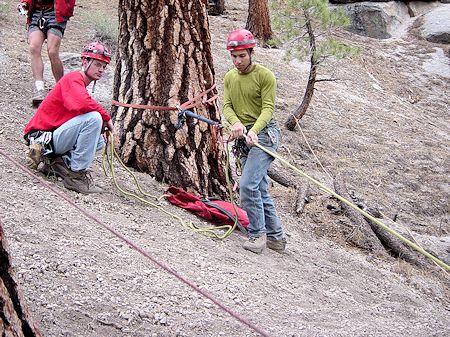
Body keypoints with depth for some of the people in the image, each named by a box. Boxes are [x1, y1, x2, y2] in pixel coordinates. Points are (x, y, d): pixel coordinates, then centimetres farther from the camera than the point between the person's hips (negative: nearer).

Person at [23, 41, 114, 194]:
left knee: (100, 141, 12)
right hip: (42, 135, -10)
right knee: (94, 118, -25)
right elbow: (82, 104, -31)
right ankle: (76, 173, -20)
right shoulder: (73, 78, -11)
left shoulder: (79, 83, 20)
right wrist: (107, 118, -17)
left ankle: (57, 161, 3)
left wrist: (102, 126, -3)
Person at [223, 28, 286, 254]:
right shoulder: (229, 78, 11)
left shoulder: (265, 76, -8)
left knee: (248, 185, -19)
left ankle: (257, 234, -8)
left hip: (263, 134, -7)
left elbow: (268, 108, -14)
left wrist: (254, 130, -31)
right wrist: (236, 122, -22)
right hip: (243, 138, 7)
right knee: (260, 190, 11)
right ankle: (276, 237, 20)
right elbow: (227, 106, 1)